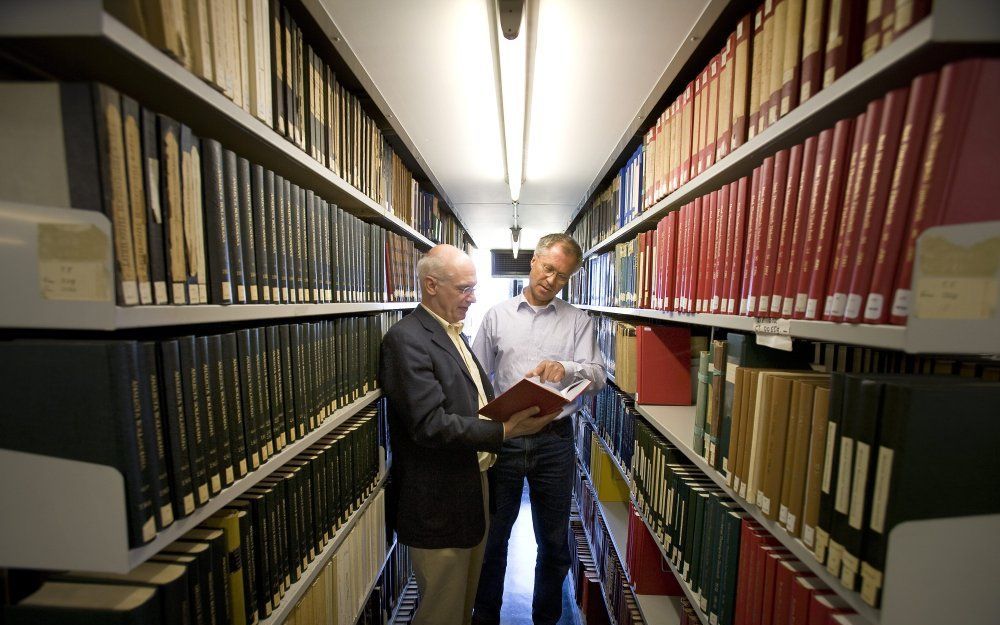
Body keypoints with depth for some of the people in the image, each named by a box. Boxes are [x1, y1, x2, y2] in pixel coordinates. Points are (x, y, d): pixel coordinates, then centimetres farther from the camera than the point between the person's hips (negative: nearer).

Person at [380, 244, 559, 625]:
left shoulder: (453, 332, 9)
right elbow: (431, 425, -26)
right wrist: (504, 431, -28)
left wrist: (519, 405, -2)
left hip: (473, 483, 8)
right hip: (438, 503, -8)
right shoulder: (406, 339, -21)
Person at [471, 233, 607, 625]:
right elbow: (477, 377, 5)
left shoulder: (579, 321, 2)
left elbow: (598, 376, -7)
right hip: (503, 436, 0)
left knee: (553, 541, 18)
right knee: (493, 535, 17)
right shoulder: (497, 315, 3)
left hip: (554, 439, 0)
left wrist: (565, 367, -27)